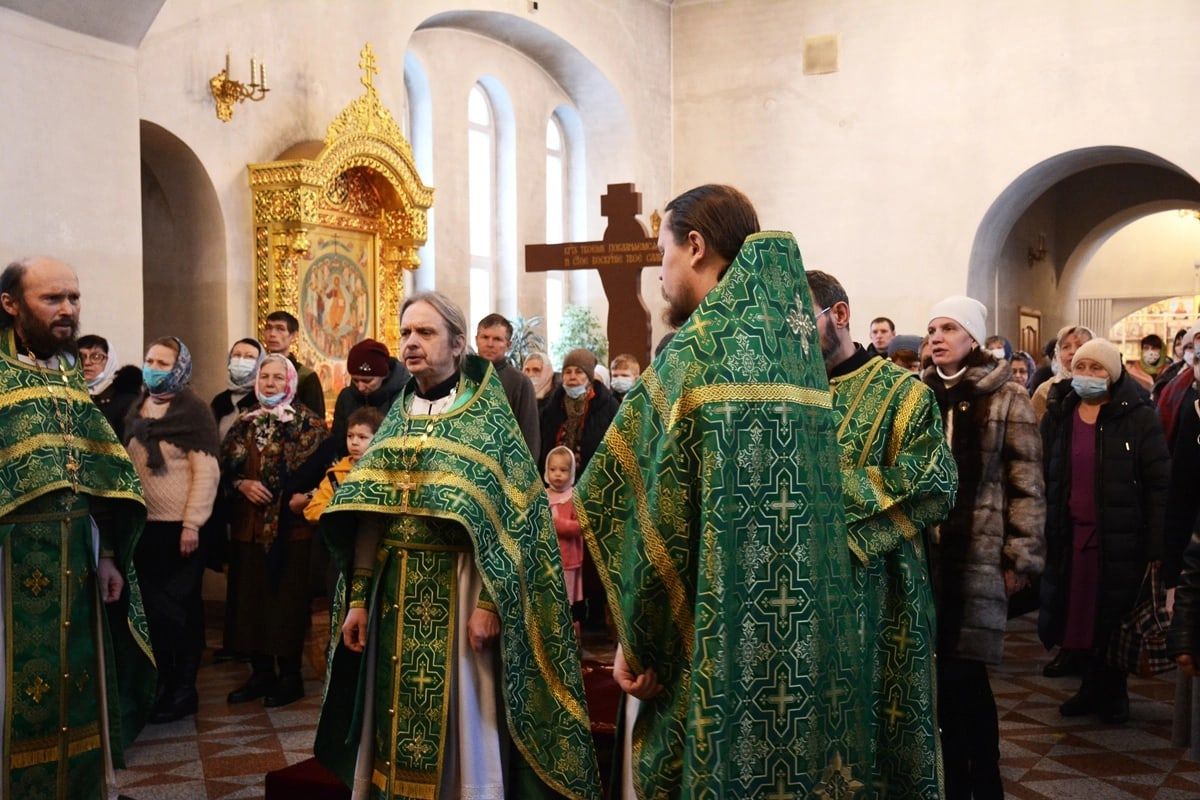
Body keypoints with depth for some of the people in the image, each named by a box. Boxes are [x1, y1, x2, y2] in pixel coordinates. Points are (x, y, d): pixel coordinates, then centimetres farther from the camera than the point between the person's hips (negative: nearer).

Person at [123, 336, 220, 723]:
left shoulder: (193, 410, -8)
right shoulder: (136, 410, 11)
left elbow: (207, 471, -13)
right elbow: (126, 465, 18)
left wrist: (192, 524, -19)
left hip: (180, 526, -6)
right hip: (144, 524, 6)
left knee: (181, 605, 2)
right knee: (153, 605, 11)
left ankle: (184, 689, 12)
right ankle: (161, 684, 24)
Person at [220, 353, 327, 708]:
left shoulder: (308, 422, 0)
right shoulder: (244, 423, 12)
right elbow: (226, 467, 11)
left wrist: (306, 495, -19)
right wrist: (242, 484, -8)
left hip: (291, 522, -4)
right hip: (249, 522, 4)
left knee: (288, 596, -2)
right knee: (251, 595, 6)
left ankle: (290, 676, 9)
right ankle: (261, 672, 18)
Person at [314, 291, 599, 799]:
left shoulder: (487, 416, -4)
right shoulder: (396, 419, 11)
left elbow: (508, 518, -10)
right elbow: (367, 518, 8)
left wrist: (489, 602, -18)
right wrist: (358, 599, 2)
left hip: (457, 588, -5)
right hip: (395, 593, 5)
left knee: (459, 725, 2)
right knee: (398, 718, 11)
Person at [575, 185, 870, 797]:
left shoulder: (695, 348, -14)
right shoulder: (797, 345, 8)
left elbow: (651, 513, -16)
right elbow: (802, 500, 10)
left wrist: (638, 642, -6)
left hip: (716, 648, -7)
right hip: (801, 642, 7)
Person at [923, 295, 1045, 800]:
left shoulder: (1006, 399, -2)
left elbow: (1027, 487, -4)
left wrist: (1020, 559, -9)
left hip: (978, 554, -4)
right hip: (924, 553, 4)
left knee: (964, 673, -4)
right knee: (945, 672, 7)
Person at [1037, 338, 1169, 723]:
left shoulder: (1138, 417, -4)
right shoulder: (1057, 417, 7)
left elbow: (1159, 483, -7)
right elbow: (1040, 479, 7)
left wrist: (1157, 545, -12)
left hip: (1121, 538, -3)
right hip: (1069, 536, 3)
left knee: (1115, 618, 5)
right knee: (1078, 614, 6)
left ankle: (1112, 692, 22)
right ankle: (1092, 687, 22)